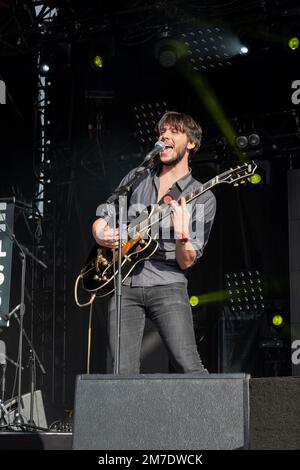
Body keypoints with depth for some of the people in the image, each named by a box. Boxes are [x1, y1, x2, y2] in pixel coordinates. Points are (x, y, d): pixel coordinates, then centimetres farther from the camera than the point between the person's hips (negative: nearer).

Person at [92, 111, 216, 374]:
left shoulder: (202, 198, 5)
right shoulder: (136, 179, 16)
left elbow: (186, 263, -1)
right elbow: (101, 220, 23)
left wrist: (183, 237, -22)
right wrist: (102, 235, 0)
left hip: (167, 285, -3)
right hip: (123, 285, 3)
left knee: (188, 367, -17)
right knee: (123, 375, -6)